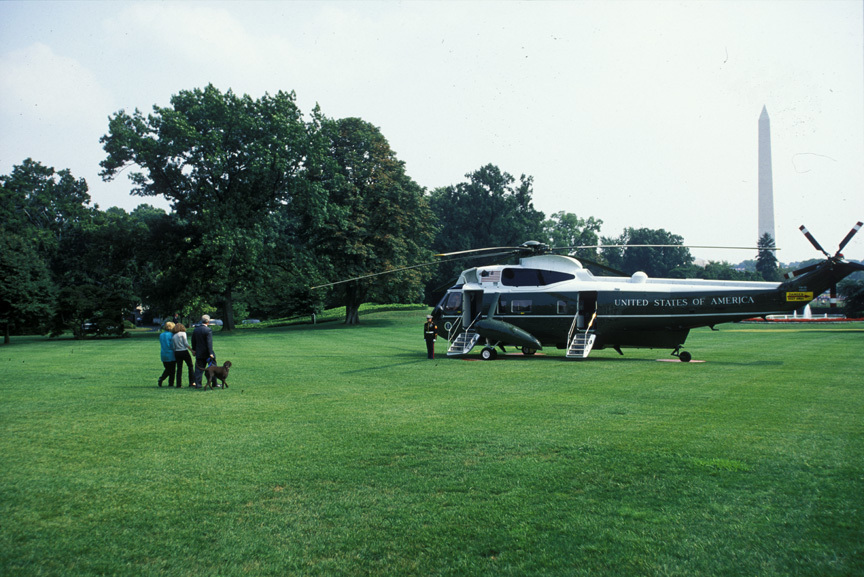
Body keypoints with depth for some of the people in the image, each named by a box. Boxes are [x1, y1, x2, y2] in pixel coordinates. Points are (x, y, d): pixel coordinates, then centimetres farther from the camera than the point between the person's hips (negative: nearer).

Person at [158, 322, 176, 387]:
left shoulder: (161, 335, 8)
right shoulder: (171, 335, -13)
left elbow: (160, 346, 13)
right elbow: (173, 346, -12)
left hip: (163, 355, 6)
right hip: (171, 355, -6)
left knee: (167, 369, 17)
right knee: (172, 370, 5)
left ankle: (161, 378, -4)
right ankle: (171, 383, 5)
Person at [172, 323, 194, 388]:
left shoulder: (173, 336, 10)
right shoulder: (183, 333, -4)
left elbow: (173, 347, 8)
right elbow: (186, 343, -11)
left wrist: (174, 355, 13)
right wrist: (192, 350, -8)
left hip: (177, 353, 5)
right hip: (184, 352, -5)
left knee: (179, 368, 7)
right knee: (190, 366, 6)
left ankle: (178, 384, 4)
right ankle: (192, 382, 3)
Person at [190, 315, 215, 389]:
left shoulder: (196, 329, 5)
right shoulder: (208, 330, -15)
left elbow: (193, 341, 13)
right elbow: (209, 343, -19)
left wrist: (194, 350, 25)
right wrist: (211, 353, -20)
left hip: (199, 353, 5)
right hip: (206, 353, -5)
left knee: (198, 369, 8)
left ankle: (197, 384, 4)